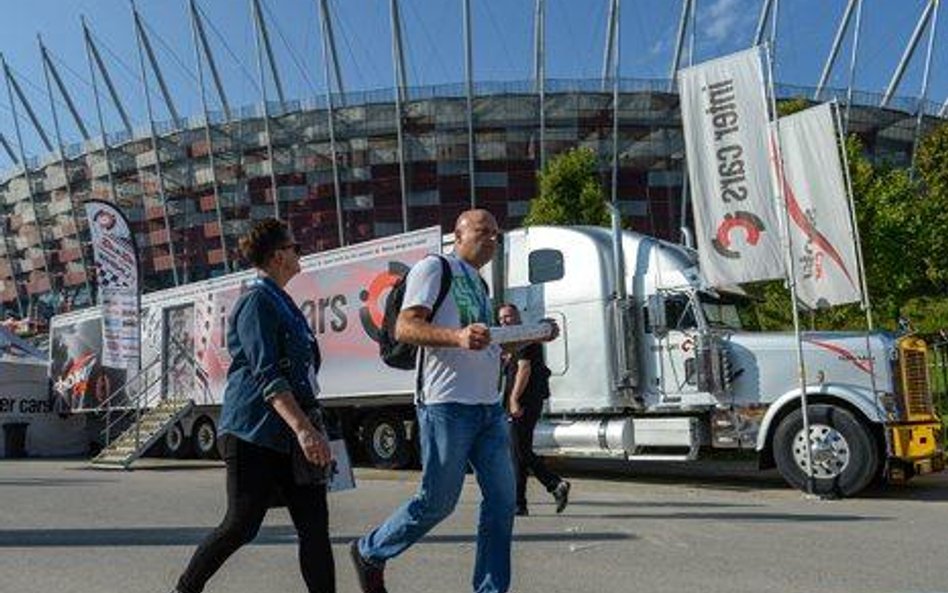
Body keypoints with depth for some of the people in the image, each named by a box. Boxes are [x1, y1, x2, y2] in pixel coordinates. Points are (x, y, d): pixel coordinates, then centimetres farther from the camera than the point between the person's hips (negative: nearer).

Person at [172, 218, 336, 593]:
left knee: (314, 524, 3)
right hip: (254, 433, -9)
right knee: (240, 525, 0)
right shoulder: (257, 302, -10)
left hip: (288, 434, 9)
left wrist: (307, 427, 28)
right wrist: (304, 428, -29)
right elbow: (266, 376, -21)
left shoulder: (281, 302, 18)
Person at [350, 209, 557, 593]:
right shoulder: (434, 268, -2)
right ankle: (369, 553, 23)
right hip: (448, 406, -8)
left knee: (501, 498, 3)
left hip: (490, 406, 8)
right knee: (437, 501, 0)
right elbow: (405, 329, -13)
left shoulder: (480, 284, 23)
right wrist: (458, 337, -30)